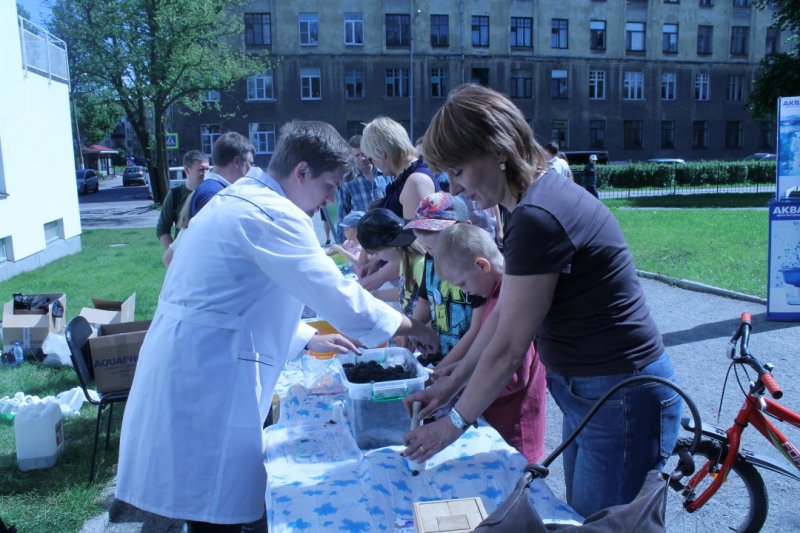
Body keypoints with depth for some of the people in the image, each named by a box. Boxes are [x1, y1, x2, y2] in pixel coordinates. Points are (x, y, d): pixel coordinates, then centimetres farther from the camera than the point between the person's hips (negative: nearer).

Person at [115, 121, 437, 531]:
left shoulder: (239, 200, 16)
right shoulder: (273, 214, -16)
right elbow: (337, 295, -19)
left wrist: (309, 339, 21)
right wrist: (406, 325, -3)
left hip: (188, 367, 10)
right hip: (205, 379, -10)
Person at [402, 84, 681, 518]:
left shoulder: (537, 218, -27)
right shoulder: (541, 195, 4)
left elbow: (508, 348, -20)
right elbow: (502, 313, 8)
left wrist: (453, 425, -7)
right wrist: (451, 383, 10)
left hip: (622, 401, -9)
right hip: (588, 392, 9)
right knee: (577, 516, 22)